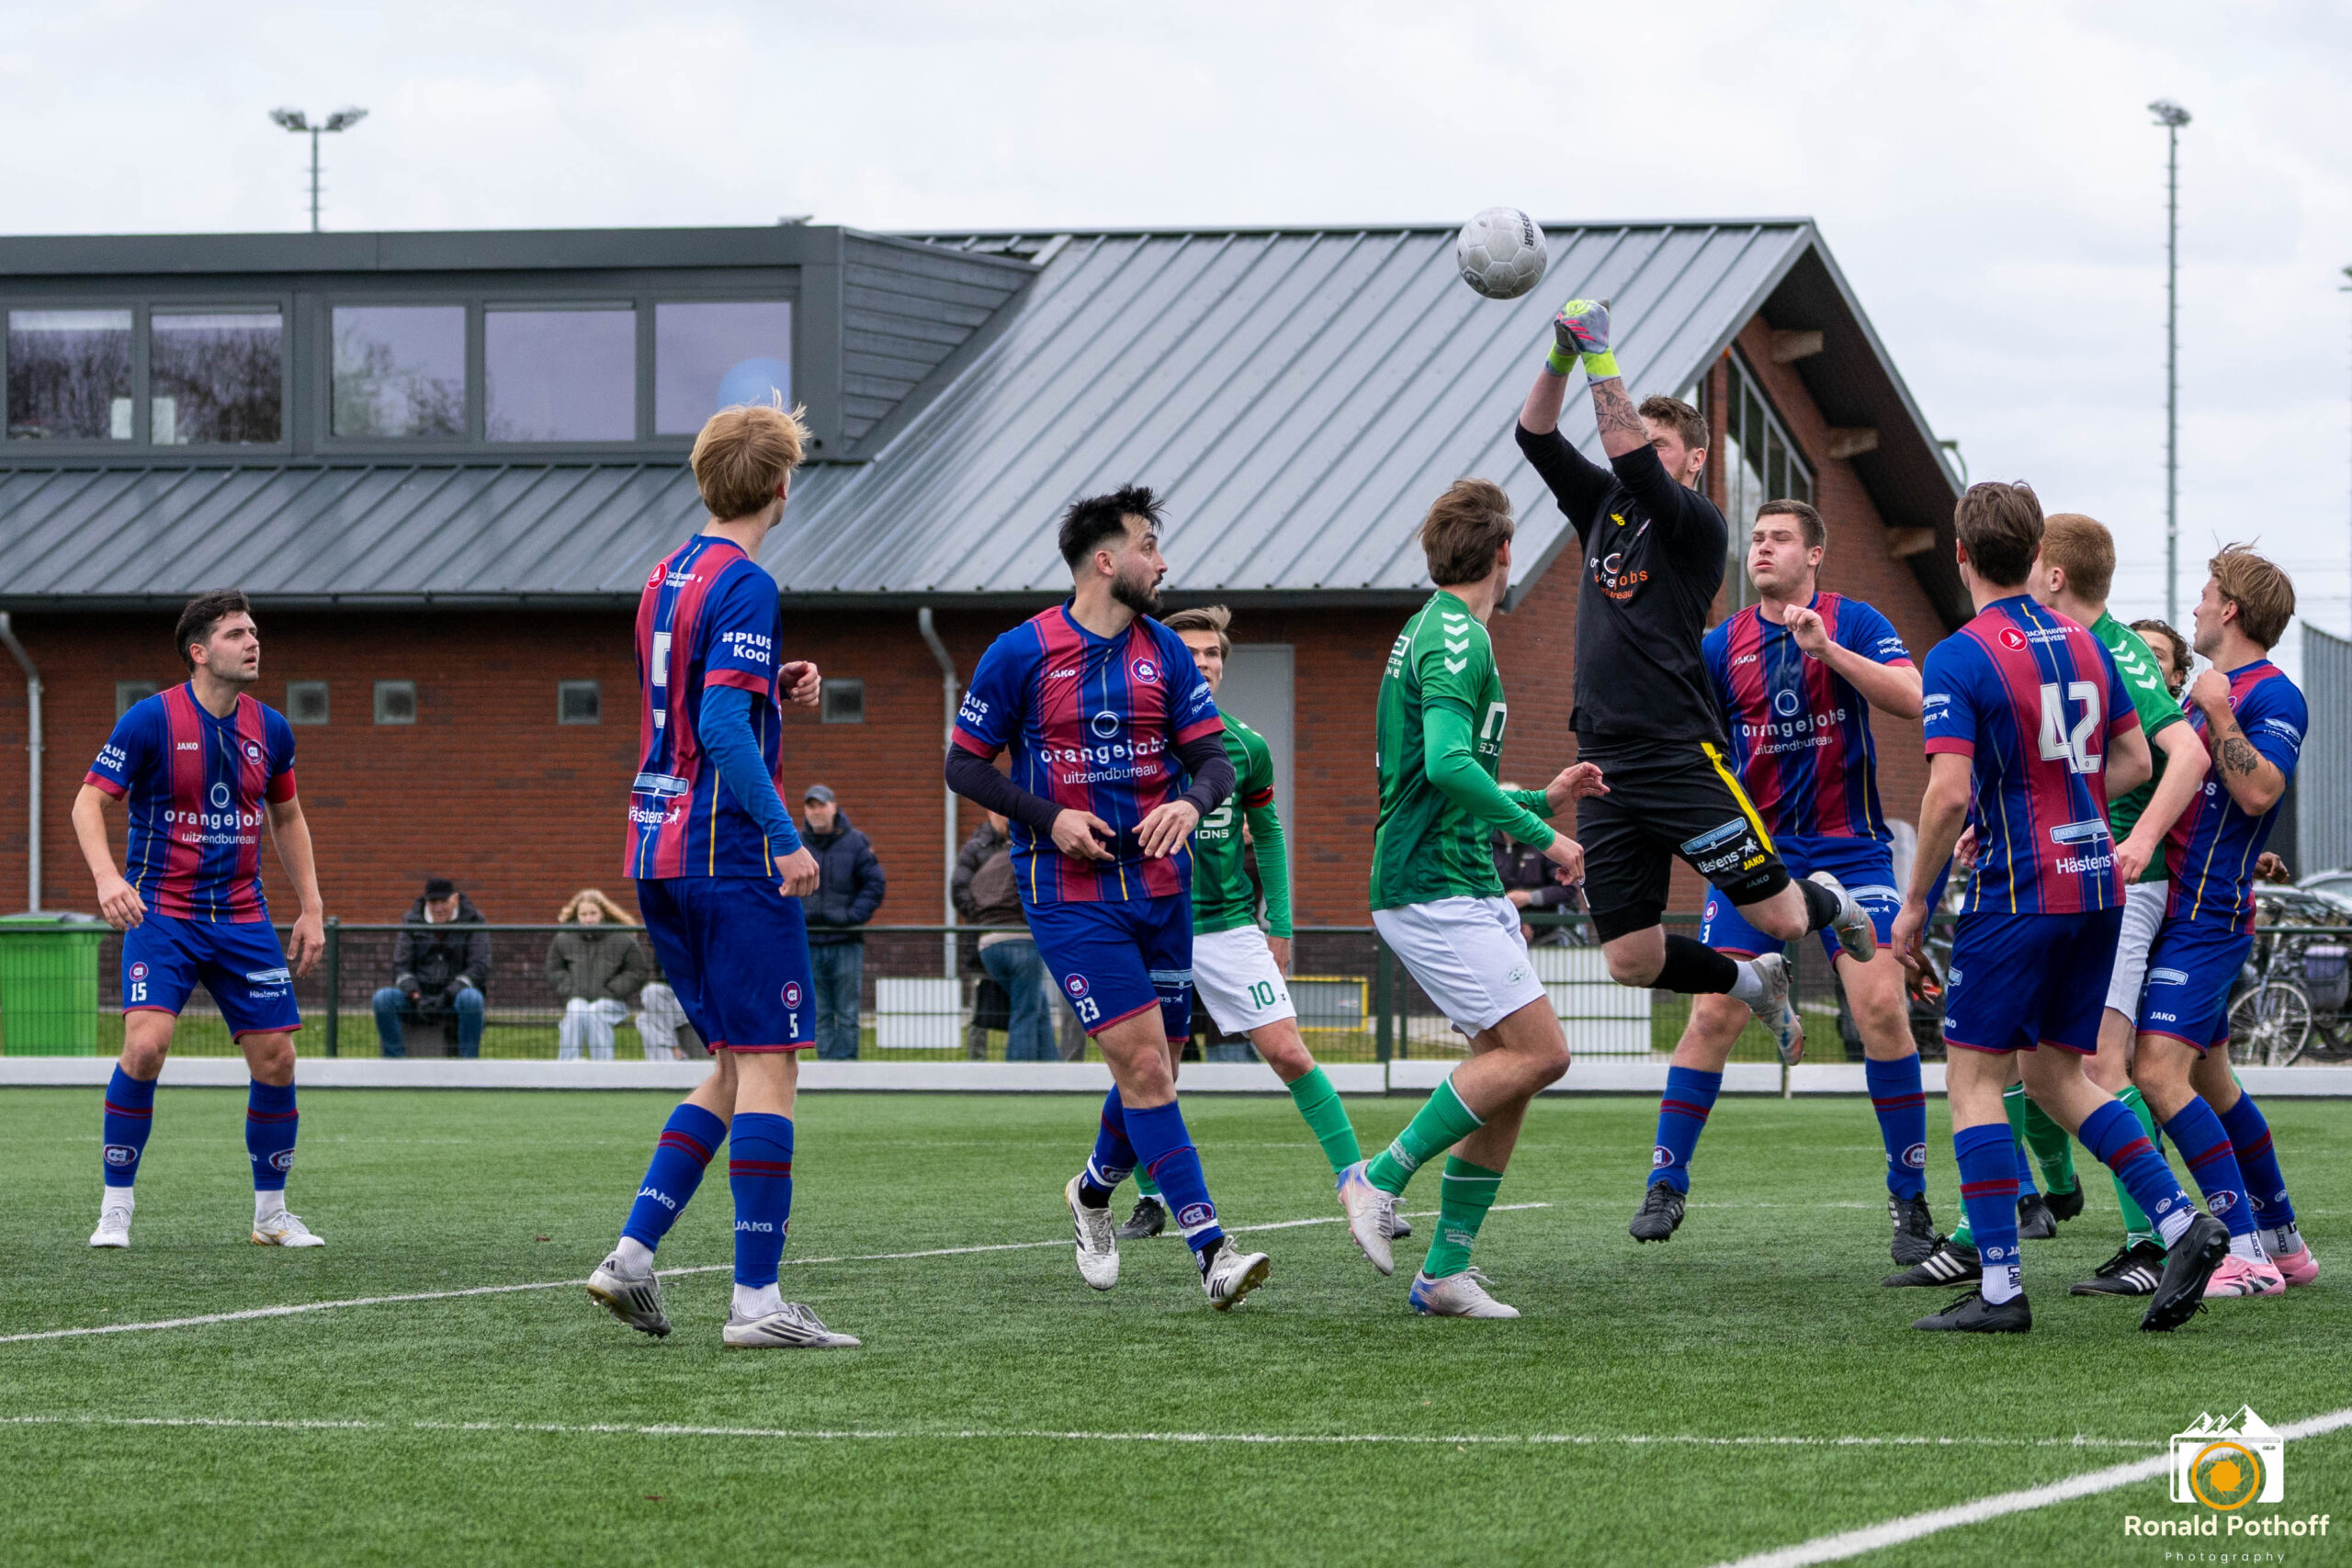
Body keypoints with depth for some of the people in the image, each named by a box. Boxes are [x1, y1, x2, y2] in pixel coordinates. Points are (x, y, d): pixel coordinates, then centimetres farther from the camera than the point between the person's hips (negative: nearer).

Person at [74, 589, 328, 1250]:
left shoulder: (271, 729, 5)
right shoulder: (151, 719, -10)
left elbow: (287, 818, 19)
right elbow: (89, 801, -9)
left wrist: (311, 908, 13)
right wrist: (107, 876, -26)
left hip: (242, 917, 5)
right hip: (161, 913, -4)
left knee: (275, 1058, 0)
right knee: (146, 1043, -22)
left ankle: (271, 1214, 17)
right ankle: (116, 1206, -8)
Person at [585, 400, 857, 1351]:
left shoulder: (666, 579, 15)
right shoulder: (744, 586, -13)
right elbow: (724, 729, -21)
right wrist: (787, 838, -19)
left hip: (658, 847, 9)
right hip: (731, 854, -9)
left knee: (735, 1069, 15)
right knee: (768, 1067, -5)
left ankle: (632, 1254, 6)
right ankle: (757, 1300, -8)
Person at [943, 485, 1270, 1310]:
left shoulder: (1163, 651, 6)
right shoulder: (1021, 653, -6)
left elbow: (1216, 759, 6)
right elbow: (964, 766, 0)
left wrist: (1190, 801, -17)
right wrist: (1049, 817, -13)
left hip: (1158, 880, 5)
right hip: (1069, 892, -5)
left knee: (1155, 1068, 10)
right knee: (1143, 1062, -15)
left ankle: (1094, 1190, 40)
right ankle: (1211, 1250, -18)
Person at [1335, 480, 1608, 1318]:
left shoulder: (1437, 632, 20)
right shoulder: (1456, 637, -13)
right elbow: (1449, 764, -27)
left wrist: (1543, 798, 23)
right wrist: (1540, 835, -21)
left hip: (1463, 888, 10)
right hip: (1435, 891, -10)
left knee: (1511, 1063, 6)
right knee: (1537, 1051, -15)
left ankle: (1445, 1272, 7)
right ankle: (1381, 1175, -9)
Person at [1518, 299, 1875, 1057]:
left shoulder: (1698, 526, -4)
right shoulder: (1603, 505, 15)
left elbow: (1633, 463, -20)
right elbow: (1536, 436, 9)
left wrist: (1602, 359, -19)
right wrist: (1562, 355, -5)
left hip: (1681, 759, -6)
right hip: (1605, 767, 6)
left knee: (1778, 918, -7)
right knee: (1631, 962, 0)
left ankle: (1831, 901, 31)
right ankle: (1755, 985, 28)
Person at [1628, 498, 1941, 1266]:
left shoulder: (1854, 623, -2)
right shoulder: (1723, 644, 6)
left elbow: (1910, 698, -17)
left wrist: (1826, 648, -25)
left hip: (1848, 849, -2)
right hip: (1755, 849, 2)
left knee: (1883, 1009, -13)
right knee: (1714, 1014, -6)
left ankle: (1910, 1201, -2)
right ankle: (1666, 1186, 5)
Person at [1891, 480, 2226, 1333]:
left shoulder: (1960, 658, -12)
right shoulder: (2084, 644, 10)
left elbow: (1949, 793, -20)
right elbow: (2133, 761, 15)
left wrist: (1916, 902, -10)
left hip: (2018, 893, -7)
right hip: (2096, 886, 7)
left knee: (1973, 1075, 1)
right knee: (2055, 1075, 17)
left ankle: (2000, 1286, -4)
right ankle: (2182, 1222, 3)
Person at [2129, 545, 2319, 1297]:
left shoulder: (2274, 697, -11)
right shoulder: (2212, 690, 18)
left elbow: (2258, 790, -26)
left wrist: (2217, 710, -23)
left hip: (2206, 917, -10)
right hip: (2176, 912, 10)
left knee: (2160, 1071, -20)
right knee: (2210, 1081, 14)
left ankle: (2246, 1253, -21)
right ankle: (2283, 1243, 22)